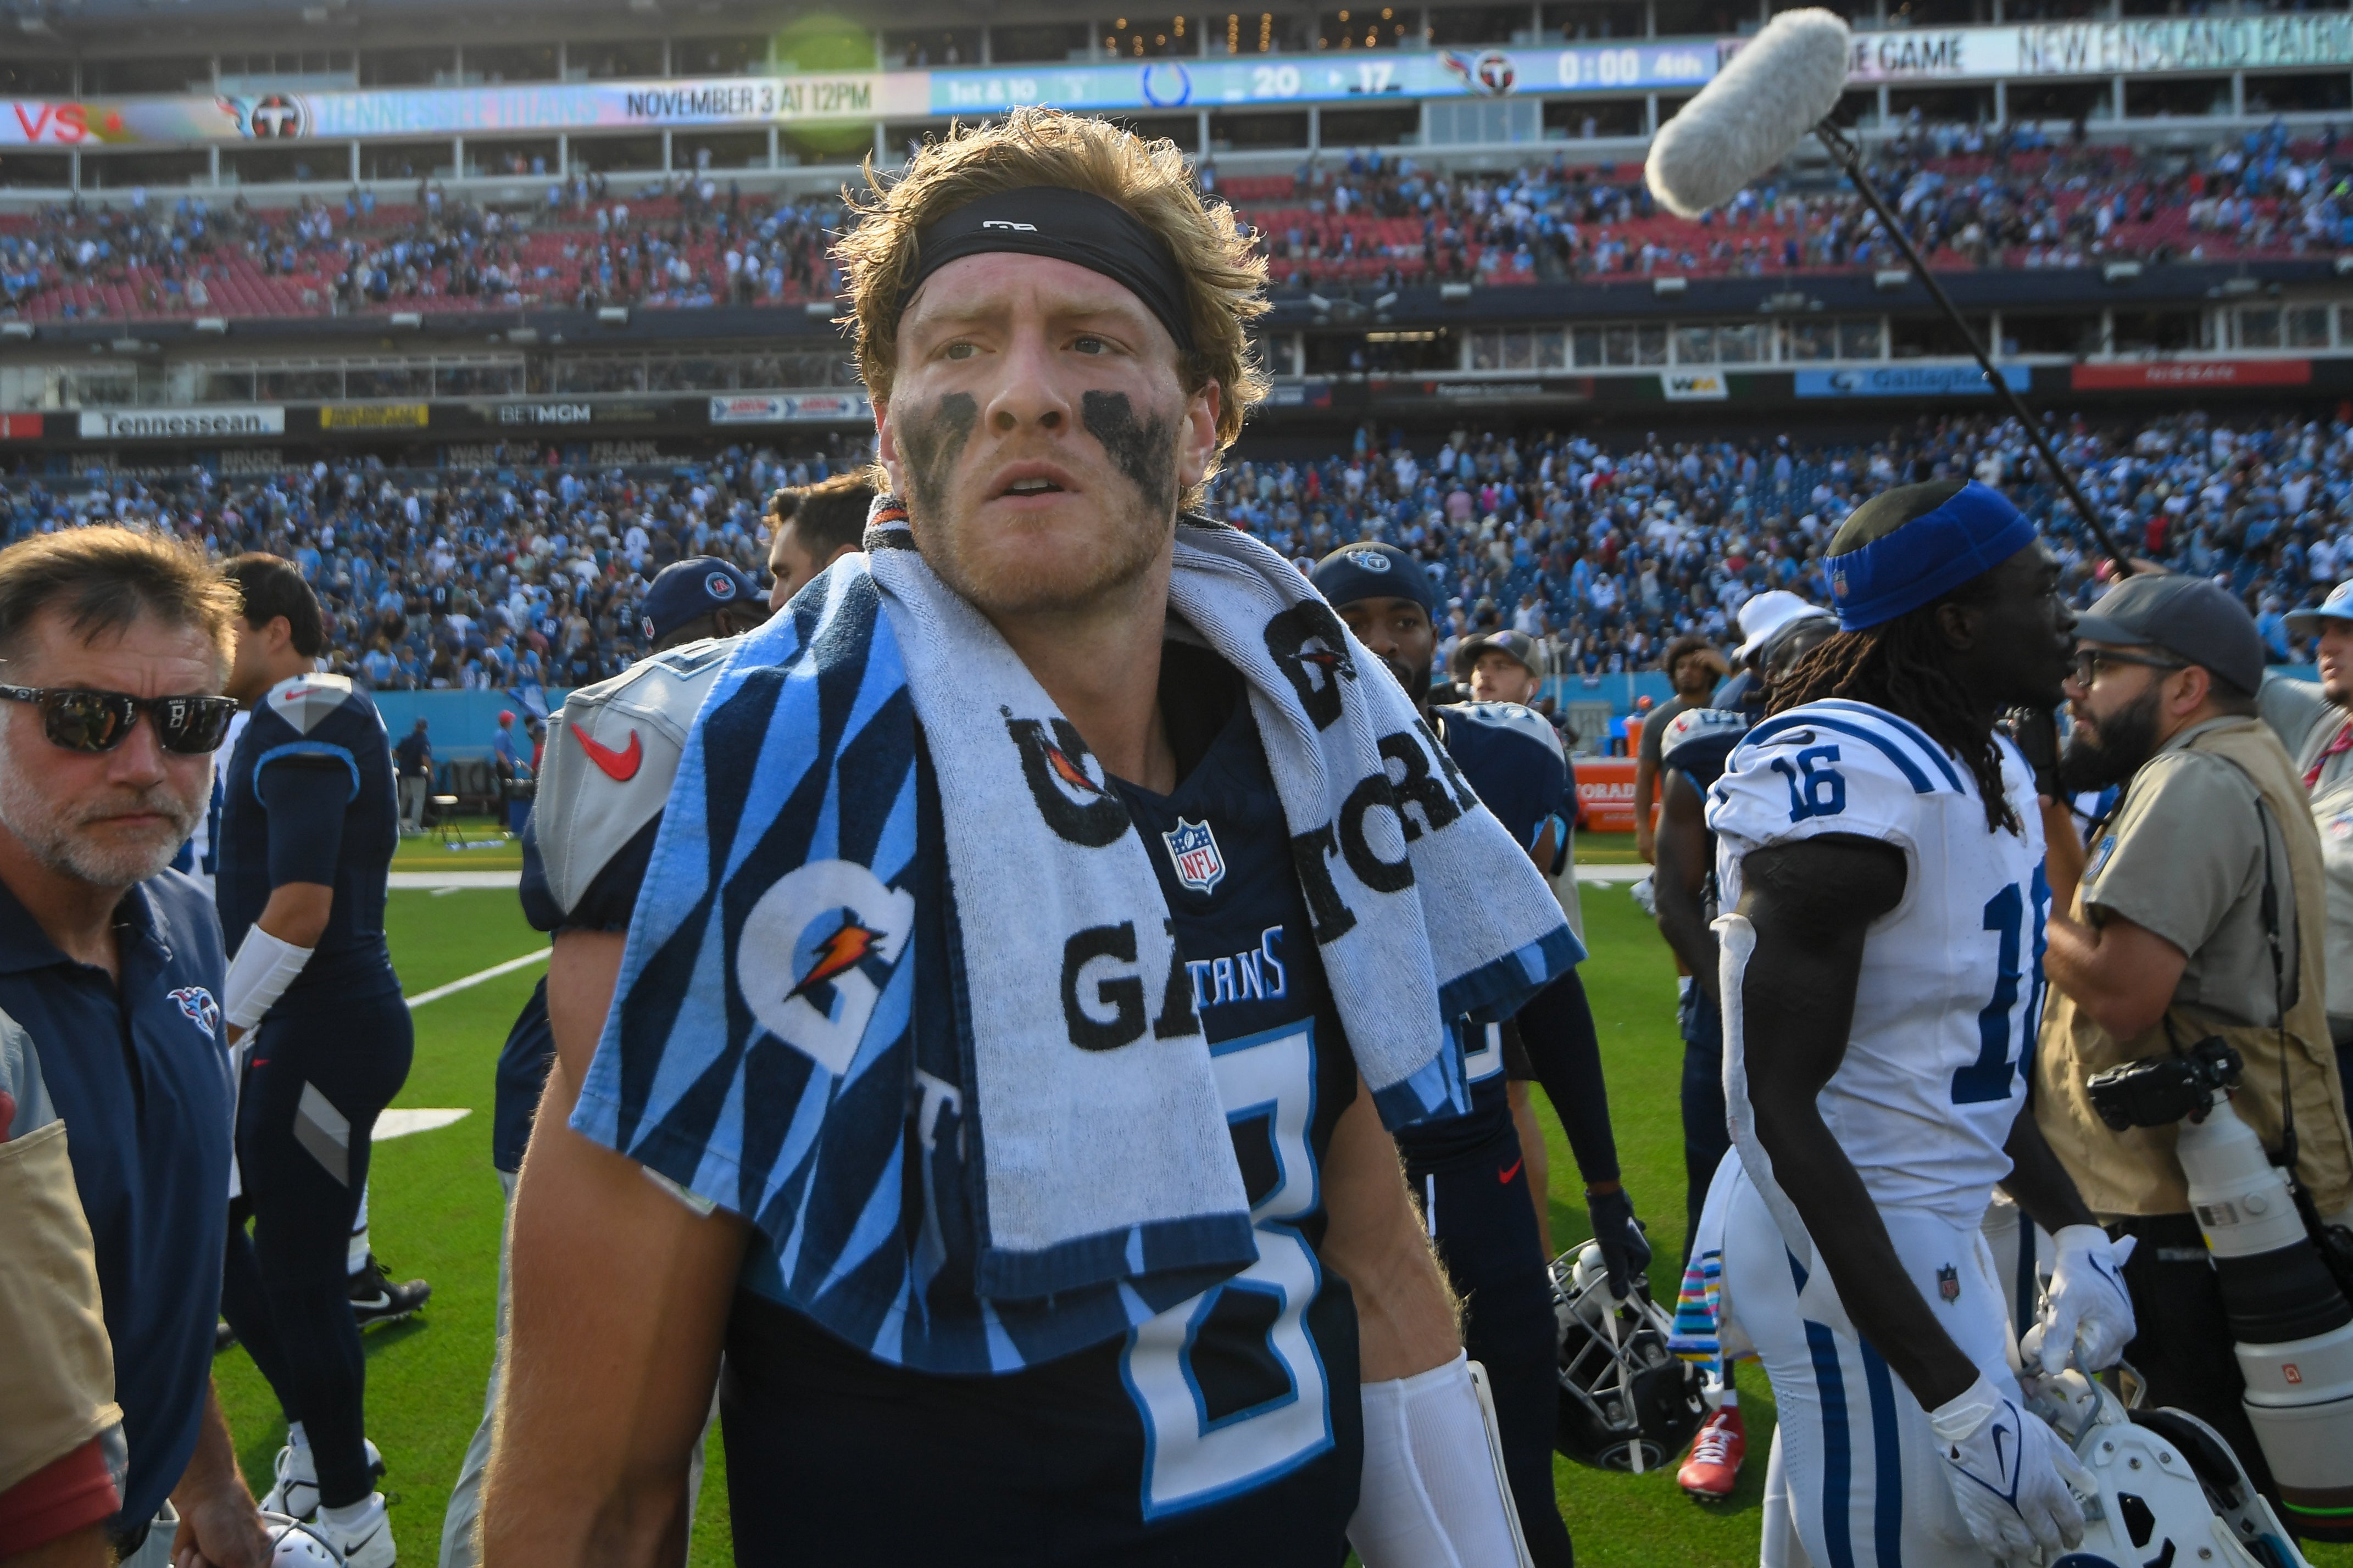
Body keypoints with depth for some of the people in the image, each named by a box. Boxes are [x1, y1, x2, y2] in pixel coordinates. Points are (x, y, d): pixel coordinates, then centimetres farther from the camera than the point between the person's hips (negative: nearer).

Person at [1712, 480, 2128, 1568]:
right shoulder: (1851, 786, -24)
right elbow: (1782, 1110, -25)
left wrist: (2074, 1234, 15)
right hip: (1850, 1245, -10)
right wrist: (1957, 1398, -26)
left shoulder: (1990, 770, 8)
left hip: (1936, 1229, 10)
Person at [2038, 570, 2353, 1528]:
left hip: (2183, 1211, -11)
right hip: (2212, 1192, 11)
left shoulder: (2197, 783, -17)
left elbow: (2121, 990, -24)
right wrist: (2048, 808, 10)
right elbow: (2108, 932, 16)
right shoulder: (2242, 768, 16)